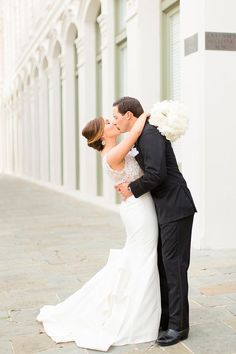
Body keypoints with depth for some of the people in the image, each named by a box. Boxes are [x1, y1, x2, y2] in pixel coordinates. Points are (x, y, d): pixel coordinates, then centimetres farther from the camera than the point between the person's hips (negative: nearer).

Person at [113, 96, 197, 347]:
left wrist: (132, 189, -9)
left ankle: (178, 326, 7)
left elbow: (157, 173, -24)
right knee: (163, 265, 14)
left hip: (175, 209, -10)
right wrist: (129, 184, 5)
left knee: (174, 265, -3)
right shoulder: (143, 136, 15)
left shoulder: (150, 134, -15)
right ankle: (165, 318, 26)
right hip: (166, 209, 10)